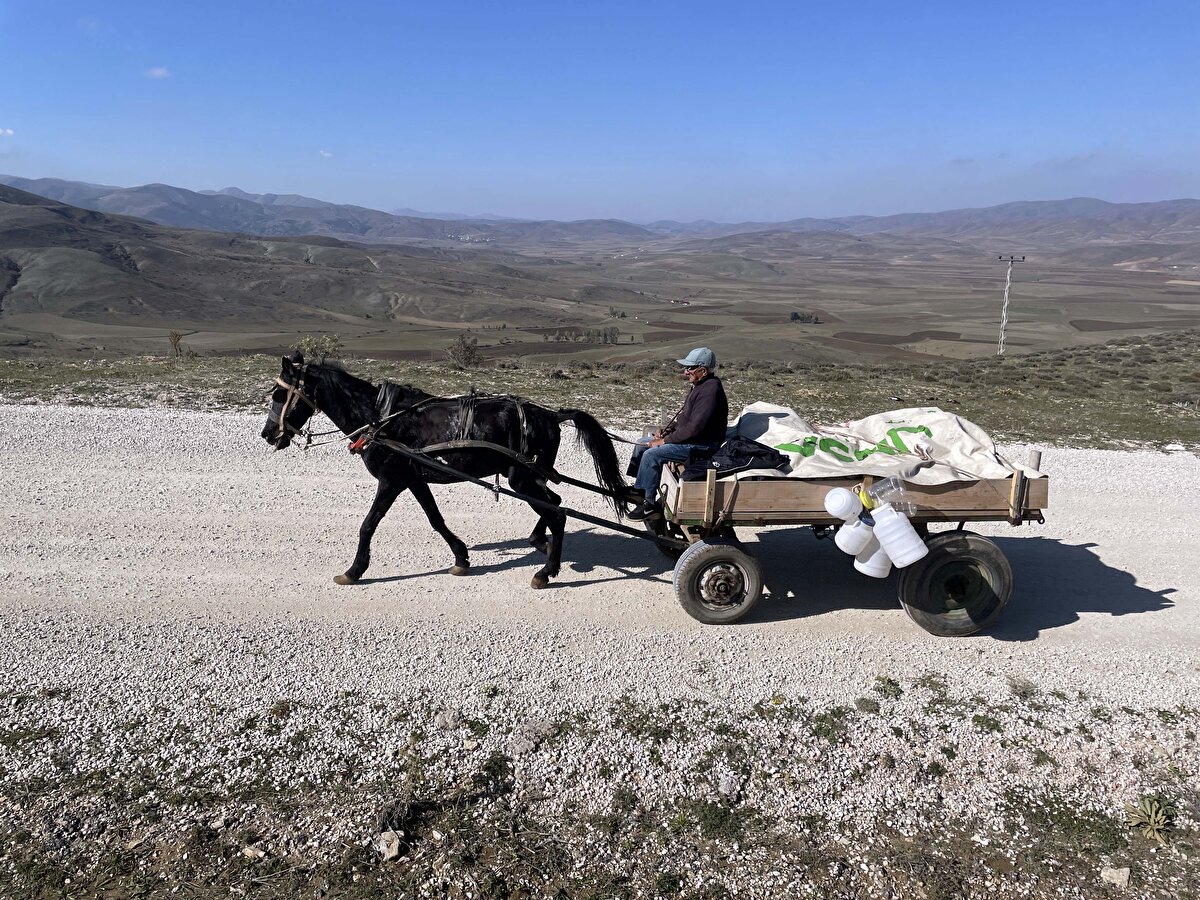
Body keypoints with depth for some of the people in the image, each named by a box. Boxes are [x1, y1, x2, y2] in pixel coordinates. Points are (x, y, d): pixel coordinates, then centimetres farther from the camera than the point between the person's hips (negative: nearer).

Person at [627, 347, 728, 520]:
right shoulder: (699, 386, 10)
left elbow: (694, 427, -27)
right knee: (642, 443, 13)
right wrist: (668, 429, 5)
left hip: (701, 444, -11)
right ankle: (639, 489, 20)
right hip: (688, 436, 11)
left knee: (652, 454, -22)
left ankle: (650, 504, -12)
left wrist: (665, 440, -20)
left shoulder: (710, 390, -23)